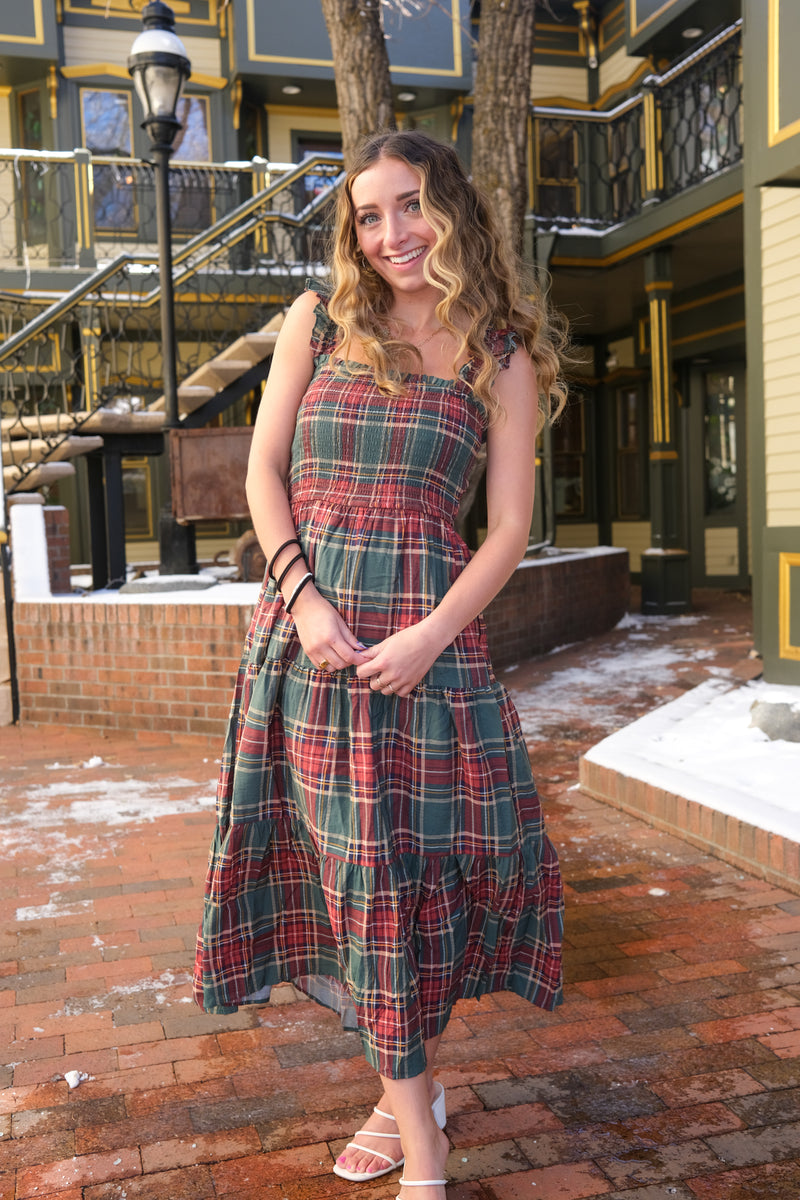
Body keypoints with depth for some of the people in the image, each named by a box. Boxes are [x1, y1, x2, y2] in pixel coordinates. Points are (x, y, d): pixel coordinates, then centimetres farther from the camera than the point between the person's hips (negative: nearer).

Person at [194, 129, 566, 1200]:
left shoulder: (501, 356, 5)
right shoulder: (318, 320, 9)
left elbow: (511, 526, 0)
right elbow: (265, 474, 6)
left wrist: (429, 635, -13)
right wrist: (306, 600, -9)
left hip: (428, 631, -2)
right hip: (306, 622, 2)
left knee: (417, 864, 0)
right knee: (353, 867, 6)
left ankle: (407, 1091, 23)